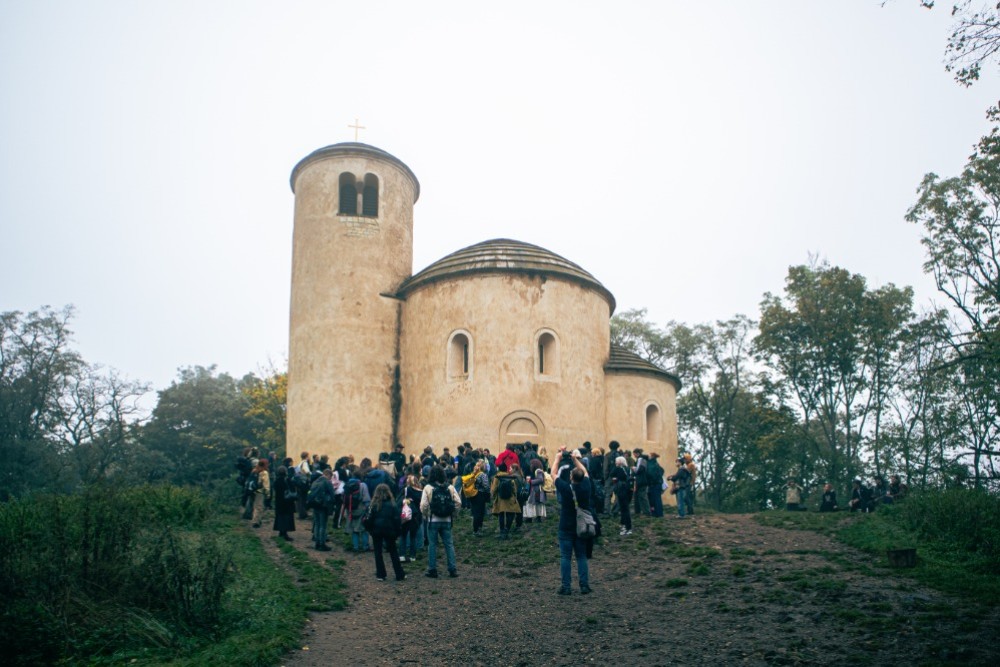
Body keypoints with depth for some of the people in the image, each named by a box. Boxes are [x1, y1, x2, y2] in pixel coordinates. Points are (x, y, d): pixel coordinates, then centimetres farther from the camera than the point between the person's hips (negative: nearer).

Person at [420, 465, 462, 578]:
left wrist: (426, 515, 6)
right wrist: (453, 513, 9)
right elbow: (458, 502, -4)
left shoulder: (428, 488, -9)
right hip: (446, 521, 2)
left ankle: (432, 570, 10)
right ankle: (453, 569, 8)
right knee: (449, 544, 9)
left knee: (432, 544, 7)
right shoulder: (450, 487, -1)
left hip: (433, 521, -2)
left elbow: (423, 505, -12)